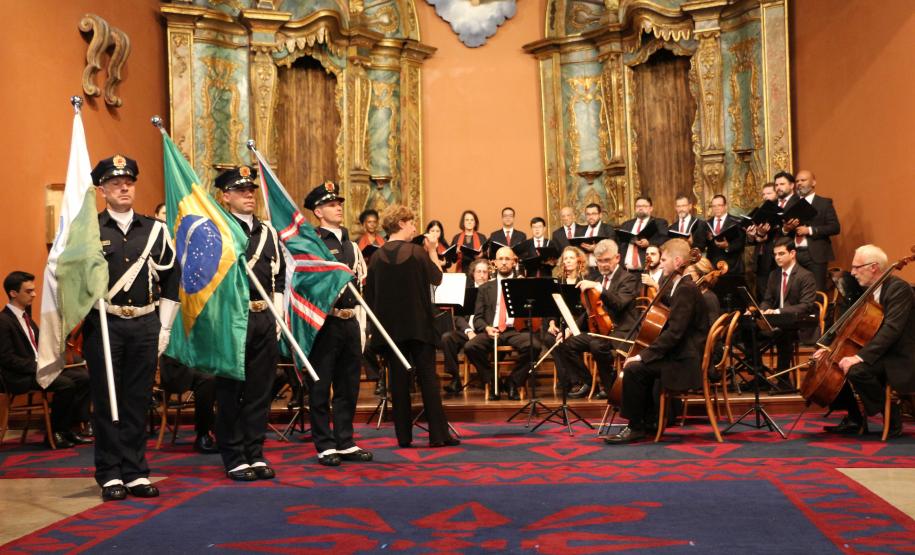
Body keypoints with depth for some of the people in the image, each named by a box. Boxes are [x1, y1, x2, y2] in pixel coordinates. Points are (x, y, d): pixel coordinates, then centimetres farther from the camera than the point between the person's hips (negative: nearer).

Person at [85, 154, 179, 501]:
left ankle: (135, 473, 16)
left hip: (145, 325, 2)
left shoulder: (155, 230, 9)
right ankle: (110, 475, 12)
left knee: (138, 401, 7)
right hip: (104, 325, -2)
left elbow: (171, 280, 12)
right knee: (106, 401, 3)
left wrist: (164, 328, 9)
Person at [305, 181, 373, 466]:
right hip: (324, 322, -7)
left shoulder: (351, 246, 17)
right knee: (321, 386, 1)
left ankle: (346, 442, 21)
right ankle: (325, 445, 10)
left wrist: (361, 325, 16)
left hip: (350, 322, 7)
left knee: (348, 386, 11)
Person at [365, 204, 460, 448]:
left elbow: (370, 296, 5)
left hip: (390, 326, 3)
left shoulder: (377, 257, 2)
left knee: (399, 379, 6)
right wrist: (433, 252, 9)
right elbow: (437, 278, 1)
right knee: (428, 377, 2)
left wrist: (380, 322, 14)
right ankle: (438, 434, 2)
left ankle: (404, 436, 8)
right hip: (418, 324, -3)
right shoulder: (416, 252, -9)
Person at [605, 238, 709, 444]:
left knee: (634, 368, -21)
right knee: (643, 365, 22)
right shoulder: (680, 286, 13)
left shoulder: (686, 289, -19)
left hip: (686, 360, -12)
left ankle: (635, 427, -7)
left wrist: (643, 355, -23)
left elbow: (674, 332, -25)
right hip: (681, 353, 12)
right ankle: (648, 421, 24)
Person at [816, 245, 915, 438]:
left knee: (856, 370, -32)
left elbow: (892, 329, -29)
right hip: (879, 353, 10)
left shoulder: (899, 288, -17)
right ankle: (855, 420, 11)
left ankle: (892, 416, -12)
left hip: (899, 359, -10)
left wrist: (861, 356, -37)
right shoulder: (871, 291, 12)